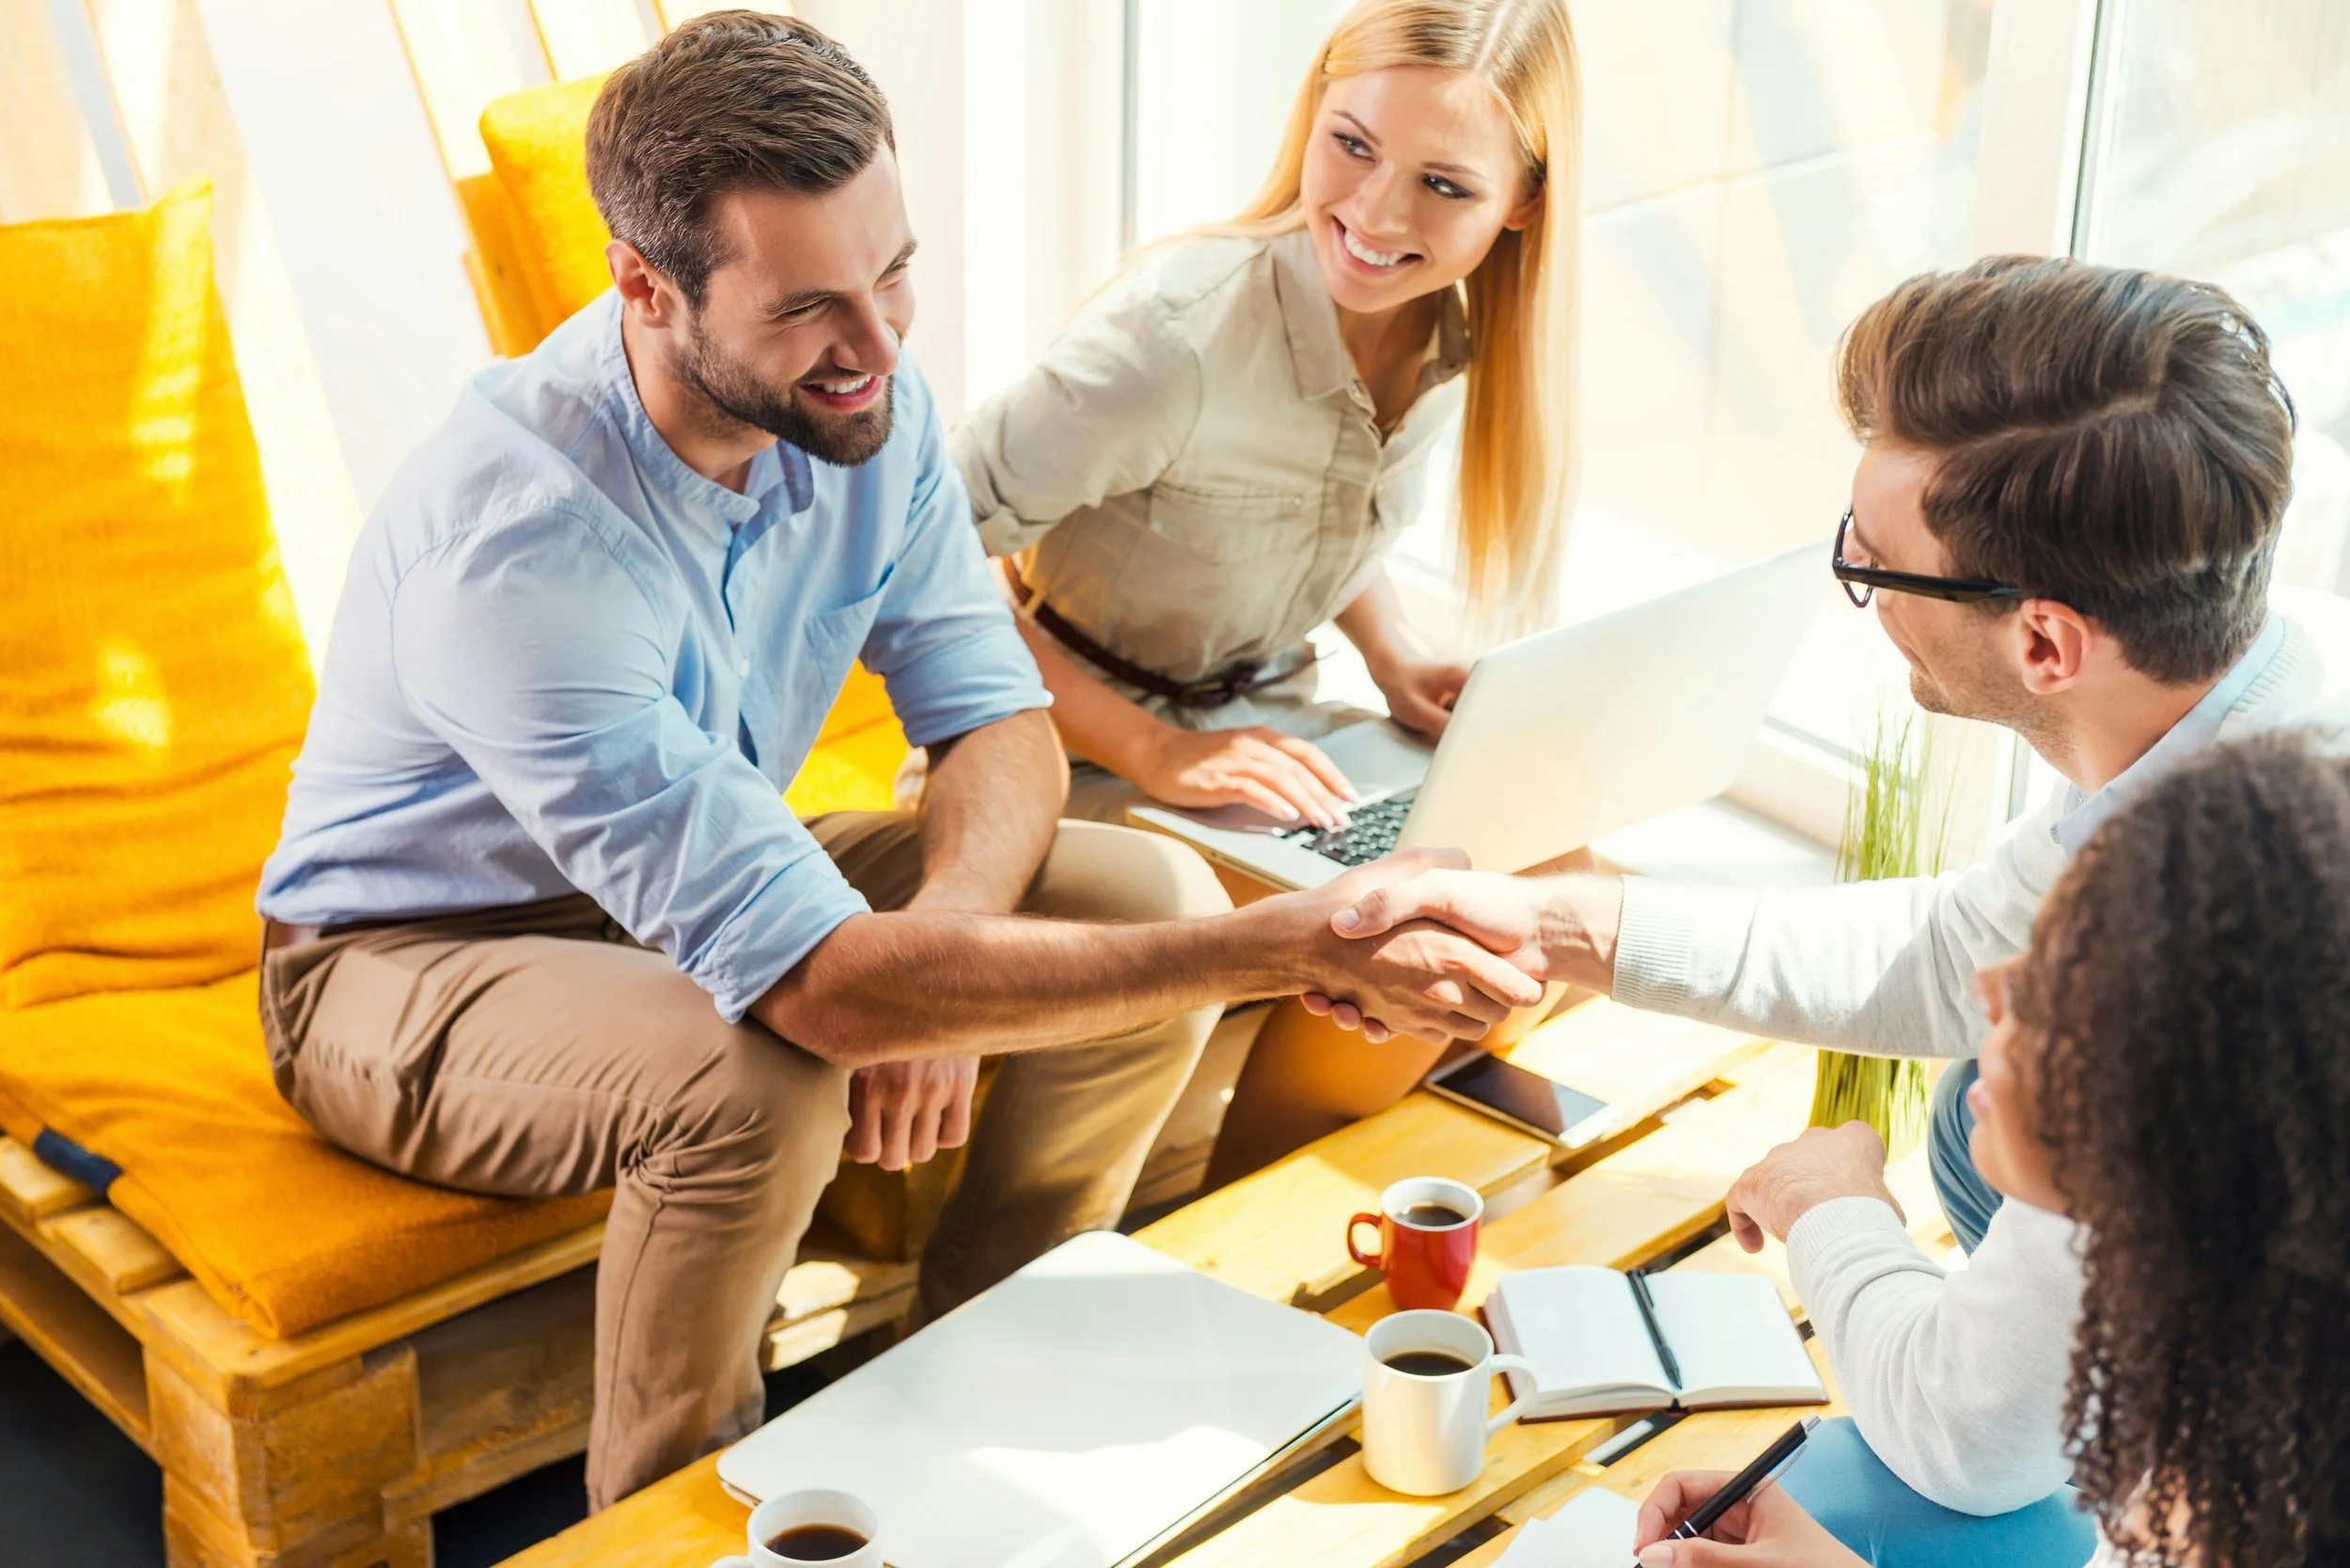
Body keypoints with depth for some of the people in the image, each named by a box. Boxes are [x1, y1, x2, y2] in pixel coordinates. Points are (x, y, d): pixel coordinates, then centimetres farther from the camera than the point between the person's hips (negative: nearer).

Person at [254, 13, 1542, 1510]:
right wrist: (1290, 950, -46)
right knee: (762, 1080, -38)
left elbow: (998, 715, -6)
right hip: (417, 958, -6)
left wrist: (925, 947, -30)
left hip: (706, 881, 7)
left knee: (1160, 894, -12)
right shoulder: (517, 542, -37)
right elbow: (816, 985, -43)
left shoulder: (862, 399, -14)